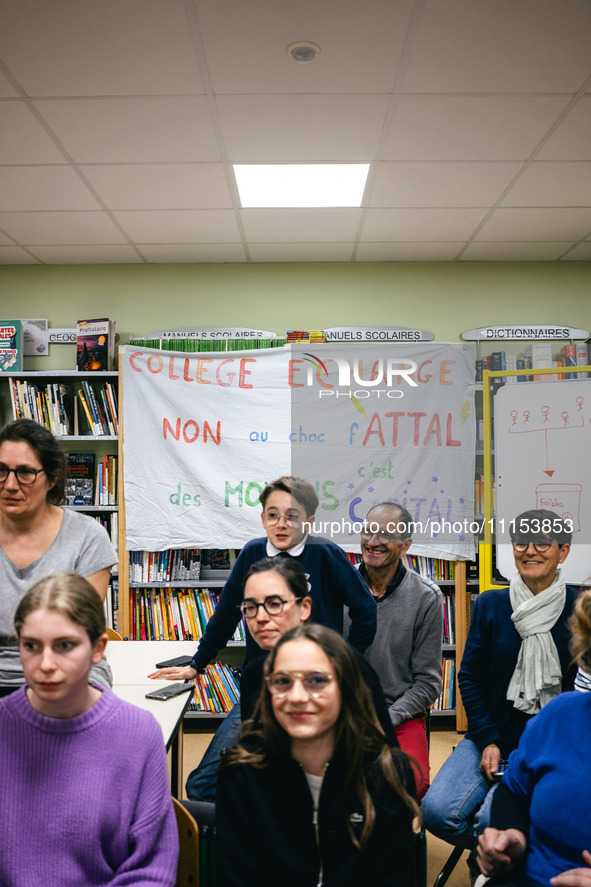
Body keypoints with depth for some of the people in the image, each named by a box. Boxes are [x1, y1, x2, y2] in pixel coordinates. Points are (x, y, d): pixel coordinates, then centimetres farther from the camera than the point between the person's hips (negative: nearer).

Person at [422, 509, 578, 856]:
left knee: (493, 820, -25)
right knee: (436, 811, -18)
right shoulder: (490, 605, 2)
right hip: (491, 738, 3)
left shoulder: (577, 609, -4)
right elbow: (470, 678, 5)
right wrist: (488, 741, -6)